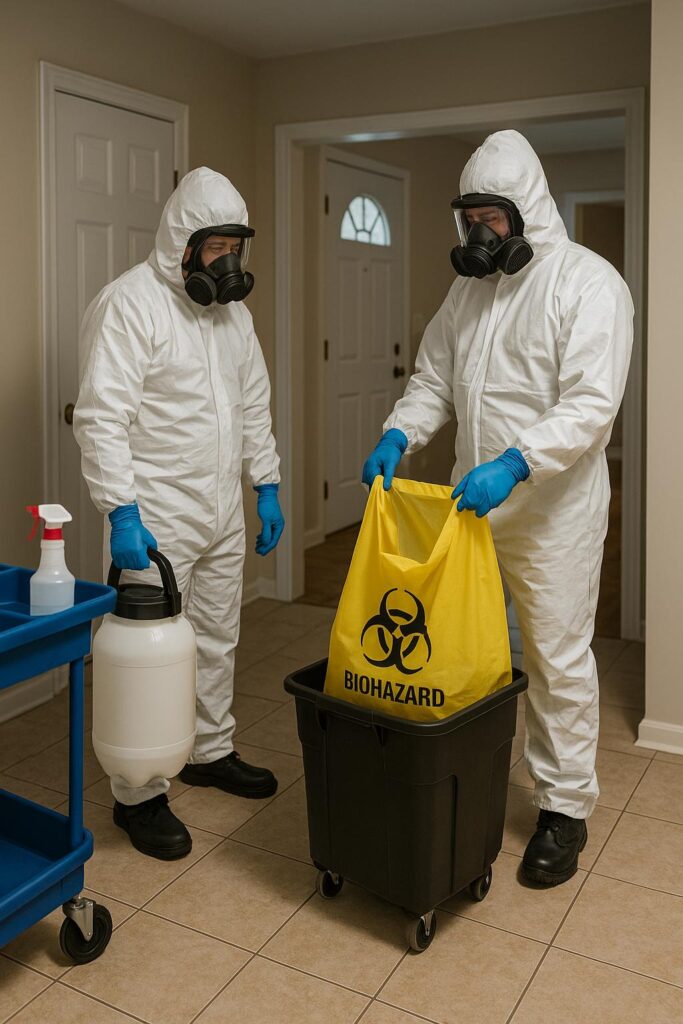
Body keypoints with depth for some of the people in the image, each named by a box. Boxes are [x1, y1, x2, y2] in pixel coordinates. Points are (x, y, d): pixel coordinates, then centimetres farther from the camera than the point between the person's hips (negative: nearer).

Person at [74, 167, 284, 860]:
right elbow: (102, 418, -20)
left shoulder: (232, 309, 12)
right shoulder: (129, 303, -13)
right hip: (155, 519, -8)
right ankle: (139, 796, 14)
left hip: (222, 513, 8)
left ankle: (210, 751, 37)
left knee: (217, 640, 18)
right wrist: (122, 512, -26)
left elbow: (254, 406, 18)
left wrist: (267, 486, 13)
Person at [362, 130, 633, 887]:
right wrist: (397, 436, -7)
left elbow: (591, 404, -21)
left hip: (552, 507, -6)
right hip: (472, 501, 7)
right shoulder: (469, 288, 10)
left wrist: (515, 464, -33)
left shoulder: (588, 282, -12)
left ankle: (565, 807, 20)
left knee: (558, 659, 4)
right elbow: (433, 380, 11)